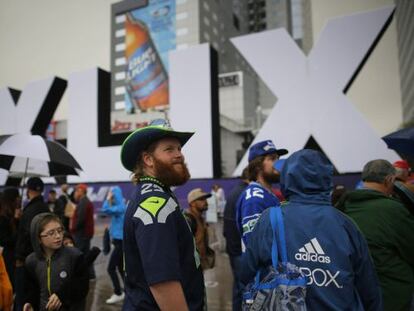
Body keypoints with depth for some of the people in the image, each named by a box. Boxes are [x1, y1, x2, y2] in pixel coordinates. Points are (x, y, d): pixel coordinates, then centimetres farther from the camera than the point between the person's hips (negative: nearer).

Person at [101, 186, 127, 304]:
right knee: (121, 268, 16)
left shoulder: (120, 207, -18)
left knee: (111, 268, -2)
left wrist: (108, 199, -14)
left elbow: (105, 210, -28)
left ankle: (118, 294, 7)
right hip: (120, 241, 10)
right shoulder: (119, 207, 11)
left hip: (121, 242, -10)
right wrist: (109, 200, 6)